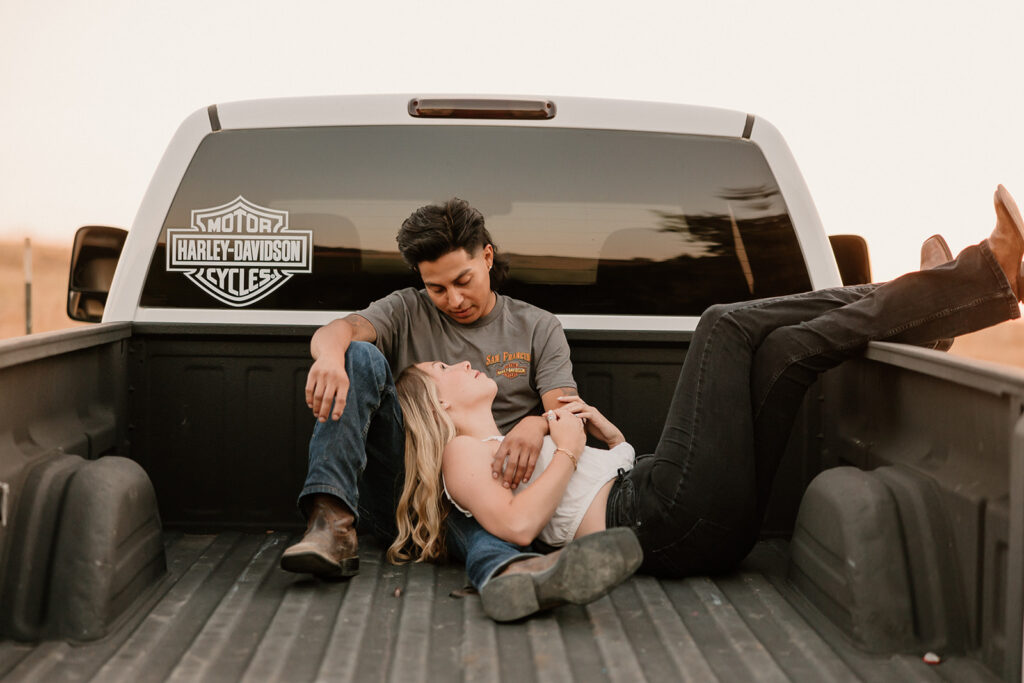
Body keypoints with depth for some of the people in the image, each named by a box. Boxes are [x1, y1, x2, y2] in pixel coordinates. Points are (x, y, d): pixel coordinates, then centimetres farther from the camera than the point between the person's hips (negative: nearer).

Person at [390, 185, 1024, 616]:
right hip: (664, 518, -9)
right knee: (725, 326, -11)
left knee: (789, 347, 2)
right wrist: (568, 451, -4)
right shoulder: (465, 454, 10)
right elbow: (517, 522, -13)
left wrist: (606, 432, 16)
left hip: (712, 521, 9)